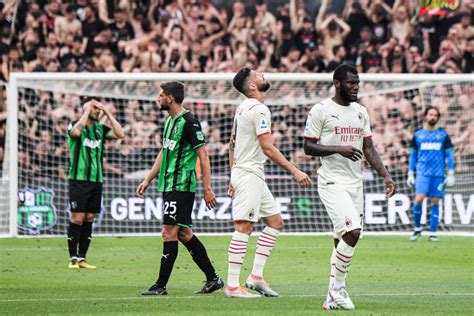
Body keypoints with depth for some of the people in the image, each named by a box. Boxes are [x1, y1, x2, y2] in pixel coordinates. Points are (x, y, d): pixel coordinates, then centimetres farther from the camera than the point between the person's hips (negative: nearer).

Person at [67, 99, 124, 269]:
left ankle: (82, 258, 10)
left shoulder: (101, 129, 13)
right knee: (77, 219, -7)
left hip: (96, 180, 6)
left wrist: (108, 113, 0)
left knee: (89, 219, 6)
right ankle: (73, 258, -2)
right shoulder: (75, 125, -2)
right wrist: (86, 111, -15)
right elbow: (76, 132, -26)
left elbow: (120, 134, 0)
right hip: (79, 179, -6)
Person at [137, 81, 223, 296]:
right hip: (169, 186, 10)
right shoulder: (170, 121, 16)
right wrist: (148, 180, 23)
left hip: (181, 186, -10)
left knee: (169, 233, -8)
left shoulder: (189, 122, -13)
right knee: (184, 234, 11)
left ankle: (161, 285, -5)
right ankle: (213, 279, 16)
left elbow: (203, 155, -14)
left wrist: (207, 188, -17)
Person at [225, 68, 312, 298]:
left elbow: (232, 144, 22)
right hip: (249, 174, -10)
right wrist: (294, 171, -17)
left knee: (275, 222, 12)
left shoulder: (243, 108, 16)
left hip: (241, 172, 10)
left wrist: (234, 175, 26)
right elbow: (268, 148, -19)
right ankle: (232, 286, -11)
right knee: (244, 227, -10)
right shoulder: (258, 109, -14)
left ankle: (256, 276, 8)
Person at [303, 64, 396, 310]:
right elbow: (308, 147, -7)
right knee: (352, 231, -21)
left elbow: (368, 148, 18)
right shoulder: (321, 110, -5)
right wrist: (339, 149, -19)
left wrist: (385, 175, 7)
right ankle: (337, 288, -8)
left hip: (355, 183, 7)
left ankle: (332, 297, 11)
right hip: (332, 181, -7)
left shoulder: (360, 112, 14)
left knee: (344, 240, 5)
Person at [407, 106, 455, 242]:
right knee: (419, 199, -16)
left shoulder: (443, 135, 8)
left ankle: (432, 233, 5)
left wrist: (451, 175, 2)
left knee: (435, 202, -1)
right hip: (422, 173, -1)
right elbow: (413, 155, 14)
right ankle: (417, 229, 2)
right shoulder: (418, 134, 9)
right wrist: (410, 174, 9)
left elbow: (449, 155, 9)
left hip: (438, 174, 1)